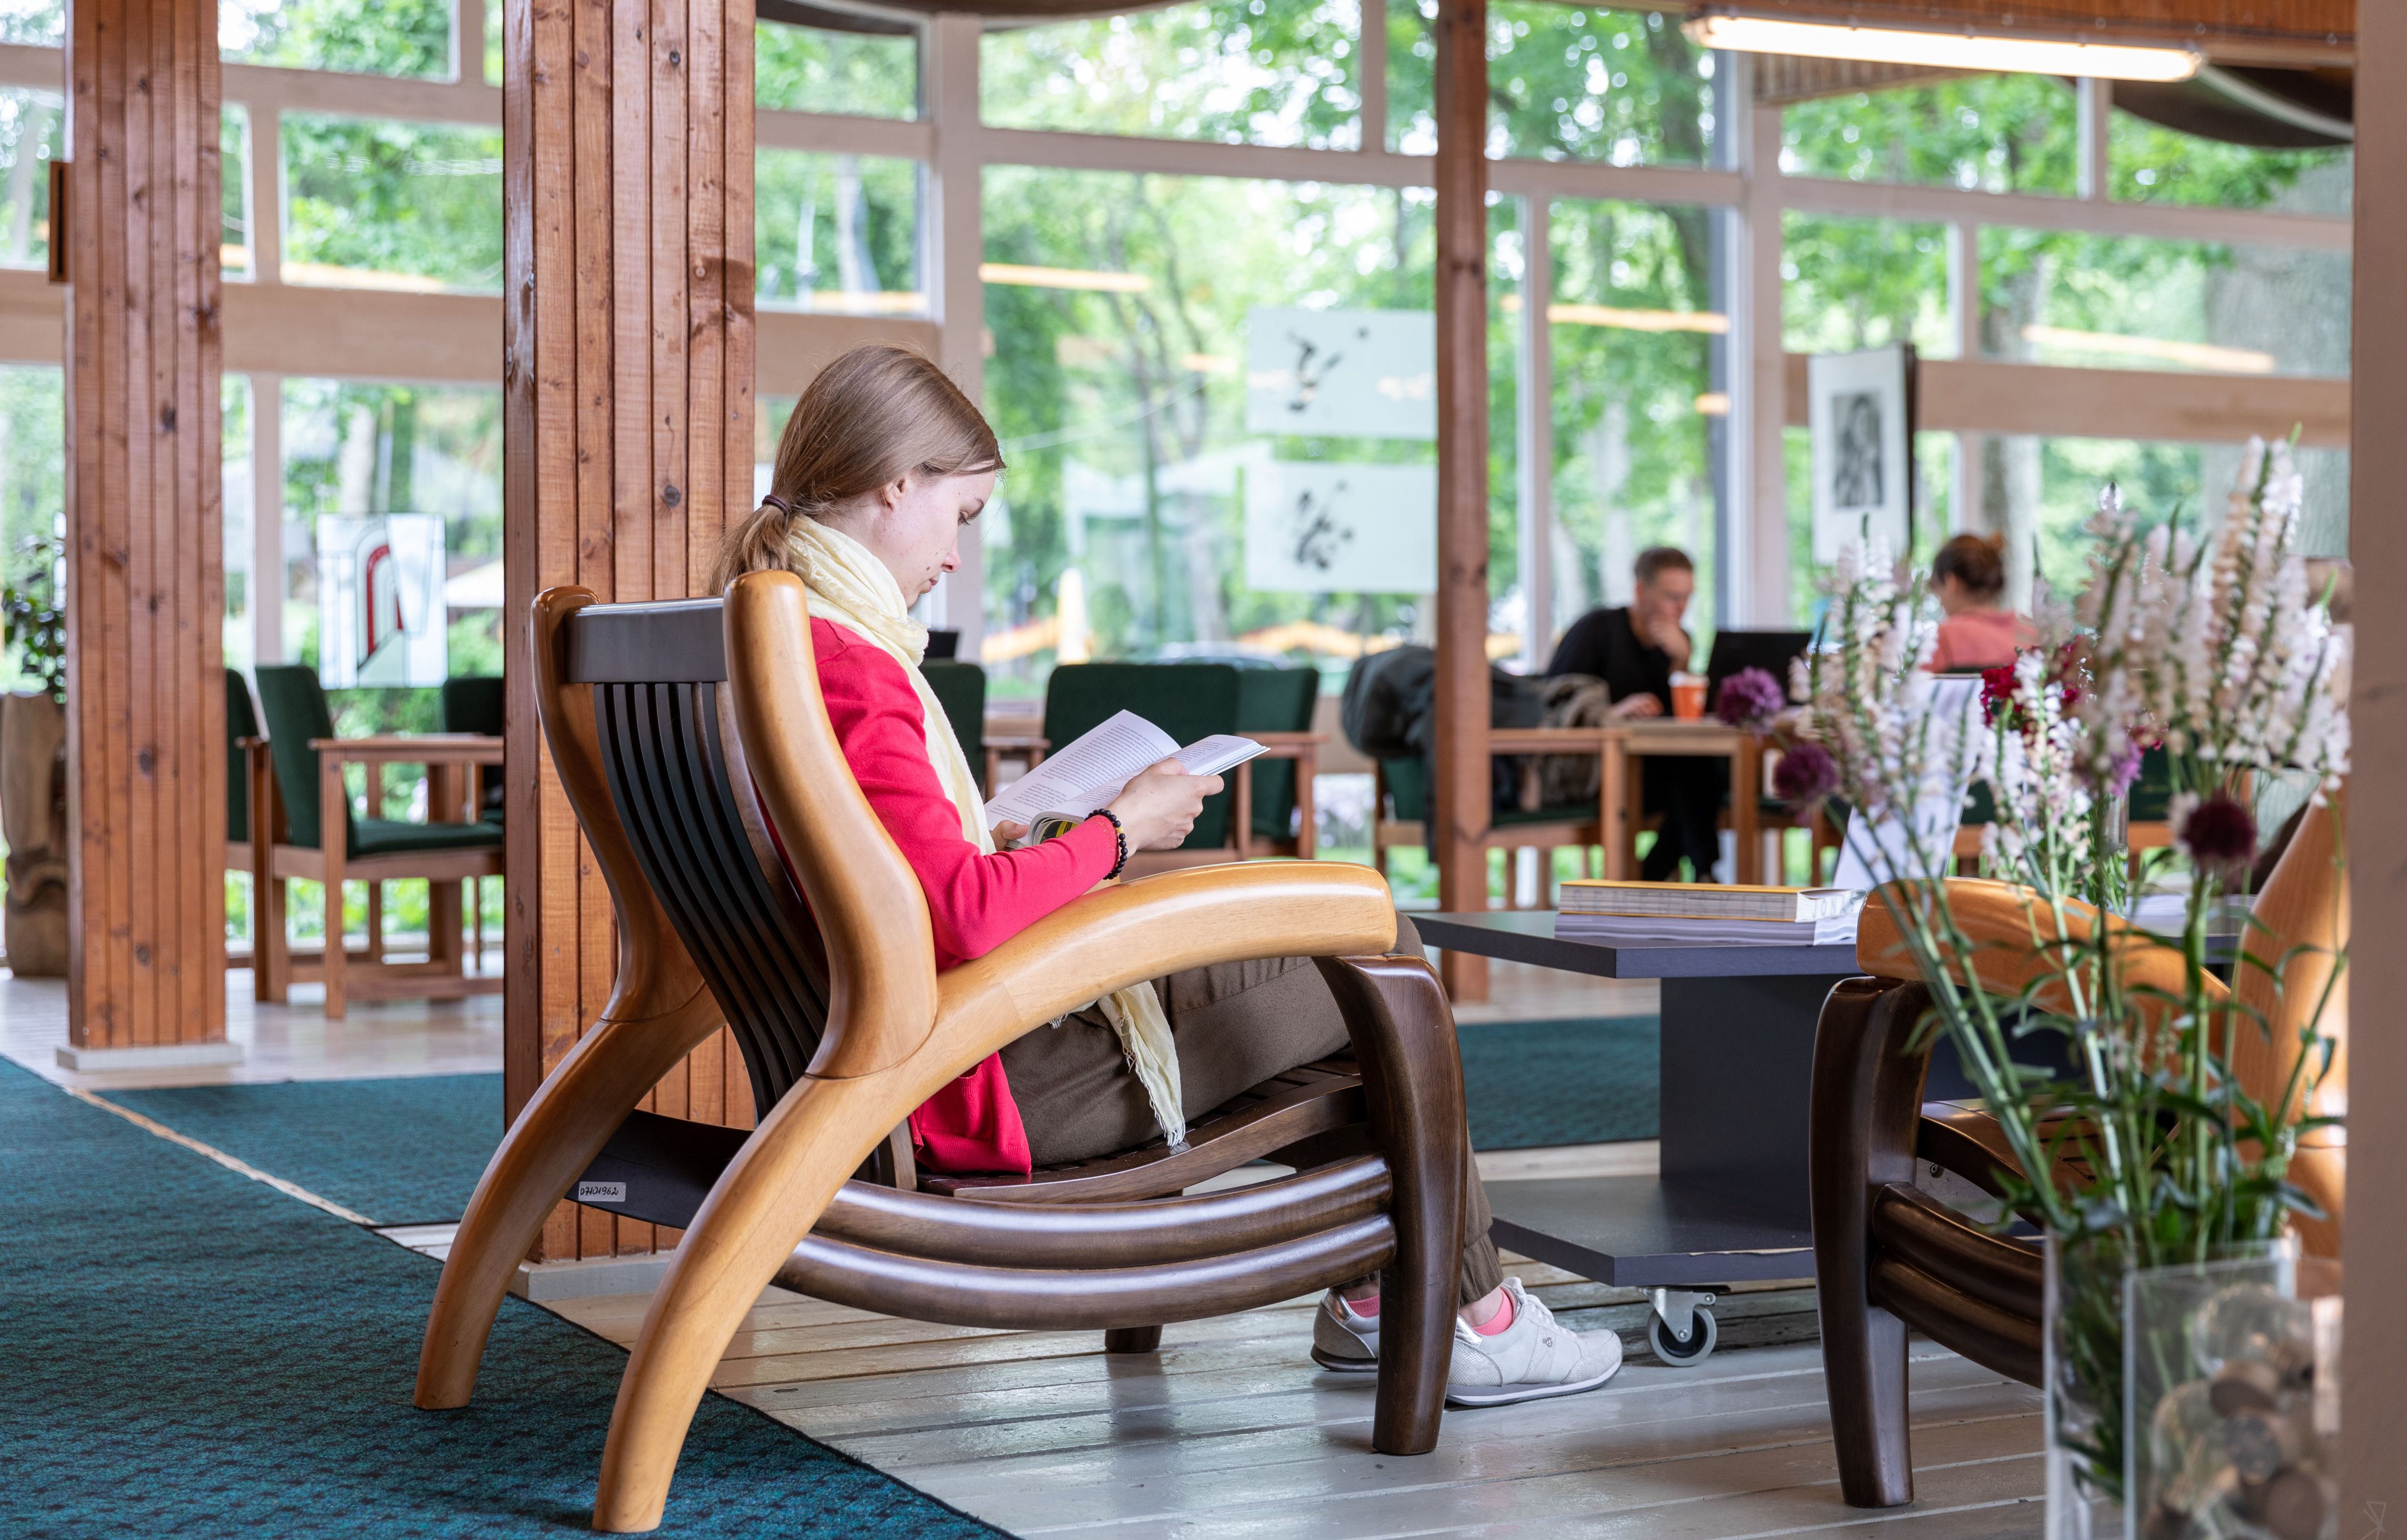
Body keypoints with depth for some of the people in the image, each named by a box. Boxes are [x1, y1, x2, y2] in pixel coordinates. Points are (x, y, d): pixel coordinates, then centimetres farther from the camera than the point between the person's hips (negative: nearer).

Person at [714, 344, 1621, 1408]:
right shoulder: (847, 668, -23)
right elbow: (966, 919, -29)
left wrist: (987, 843, 9)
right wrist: (1120, 830, -14)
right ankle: (1474, 1321, 13)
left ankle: (1369, 1296, 26)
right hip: (985, 1086, -11)